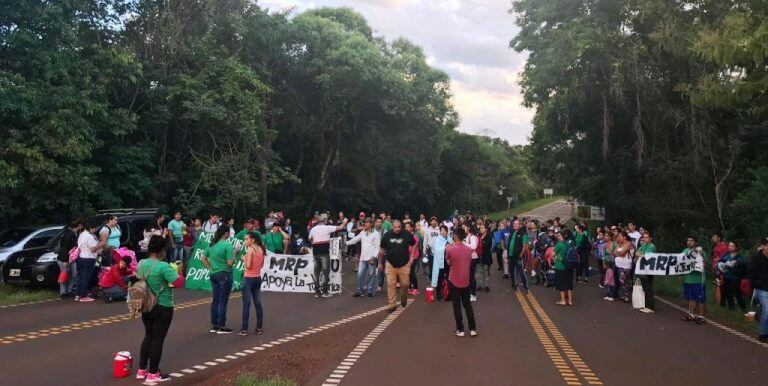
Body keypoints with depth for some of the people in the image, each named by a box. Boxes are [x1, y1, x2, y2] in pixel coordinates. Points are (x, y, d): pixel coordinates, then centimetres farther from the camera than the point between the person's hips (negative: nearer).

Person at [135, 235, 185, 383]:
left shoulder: (141, 264, 1)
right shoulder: (163, 266, -22)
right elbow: (179, 283, -25)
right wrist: (179, 271, -6)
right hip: (163, 308, -7)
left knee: (148, 336, 19)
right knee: (158, 339, 3)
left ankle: (141, 370, 26)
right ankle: (153, 374, 10)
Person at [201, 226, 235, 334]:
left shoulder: (211, 244, 7)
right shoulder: (227, 246, -15)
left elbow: (204, 259, 13)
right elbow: (230, 263, -16)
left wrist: (210, 269, 14)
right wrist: (235, 253, -4)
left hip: (213, 275, 7)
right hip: (225, 275, -7)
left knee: (215, 300, 13)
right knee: (223, 301, 1)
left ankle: (214, 325, 19)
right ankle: (221, 326, 7)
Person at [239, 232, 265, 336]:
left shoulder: (250, 249, -13)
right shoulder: (261, 249, 7)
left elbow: (248, 265, -19)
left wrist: (244, 258, -1)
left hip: (248, 278, -7)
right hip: (258, 278, 7)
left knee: (246, 304, -2)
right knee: (258, 304, 10)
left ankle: (244, 330, 0)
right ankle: (259, 328, 14)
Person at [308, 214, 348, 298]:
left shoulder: (313, 229, 7)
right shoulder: (327, 228, -6)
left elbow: (310, 240, 18)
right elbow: (340, 227, -1)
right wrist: (344, 222, 17)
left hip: (315, 252, 5)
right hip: (324, 252, -5)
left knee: (317, 272, 10)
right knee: (326, 272, 1)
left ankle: (317, 292, 12)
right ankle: (324, 292, -1)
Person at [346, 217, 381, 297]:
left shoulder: (375, 234, -7)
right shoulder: (362, 233, 9)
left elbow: (377, 247, -9)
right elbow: (355, 240, 15)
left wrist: (373, 257, -14)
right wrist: (346, 243, 8)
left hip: (371, 258, -5)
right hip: (363, 258, 5)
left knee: (371, 275, 4)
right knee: (360, 274, 4)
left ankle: (370, 291, 16)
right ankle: (360, 291, 14)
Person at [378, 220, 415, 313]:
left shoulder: (407, 234, -11)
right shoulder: (387, 235, -9)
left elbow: (414, 244, 7)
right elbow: (382, 250, 2)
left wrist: (411, 257, 0)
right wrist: (380, 263, 7)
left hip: (404, 264, 0)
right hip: (391, 264, 0)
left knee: (405, 284, 6)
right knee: (391, 285, -2)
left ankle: (404, 298, 37)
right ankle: (392, 305, 7)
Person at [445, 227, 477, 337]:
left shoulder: (449, 249, -15)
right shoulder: (469, 249, -1)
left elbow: (448, 262, 2)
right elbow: (469, 264, 11)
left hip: (454, 281, -4)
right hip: (466, 281, 4)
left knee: (457, 306, 6)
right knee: (468, 304, 14)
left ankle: (460, 330, 11)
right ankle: (473, 329, 15)